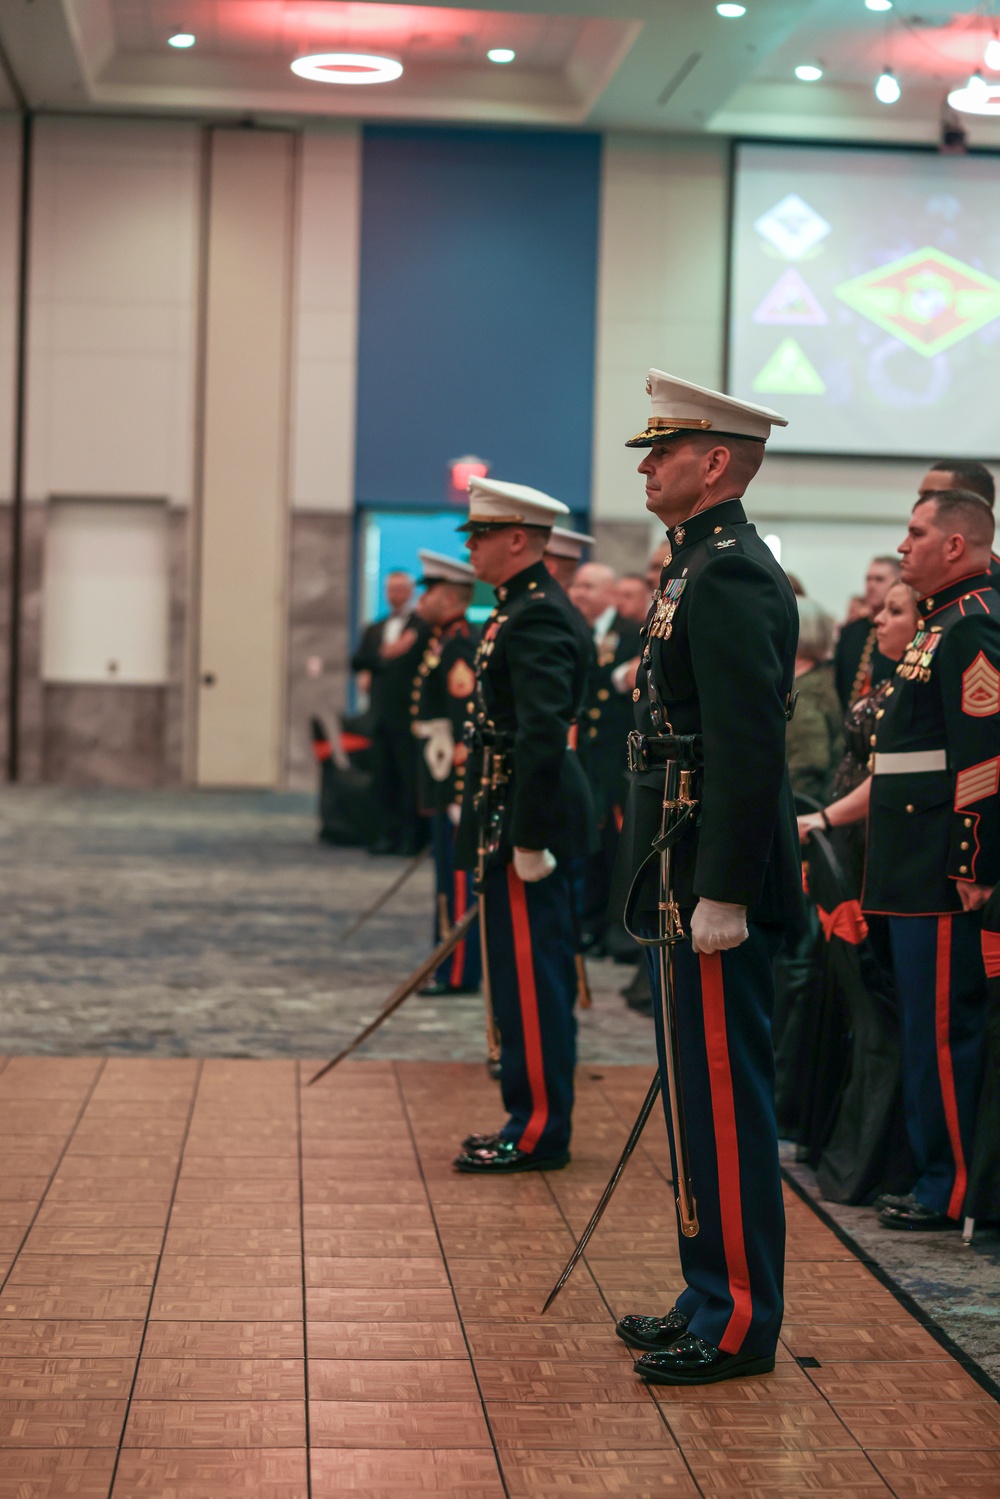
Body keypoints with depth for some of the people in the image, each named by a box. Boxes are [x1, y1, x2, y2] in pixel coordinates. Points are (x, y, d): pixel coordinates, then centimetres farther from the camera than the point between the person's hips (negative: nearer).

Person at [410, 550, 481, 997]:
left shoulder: (458, 646, -16)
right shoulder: (444, 642, 16)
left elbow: (466, 723, -21)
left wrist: (459, 791, -23)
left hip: (456, 780, -10)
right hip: (443, 781, 10)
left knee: (458, 877, -6)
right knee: (449, 874, 15)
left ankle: (460, 974, -2)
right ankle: (449, 965, 22)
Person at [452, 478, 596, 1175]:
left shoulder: (538, 619, -17)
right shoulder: (526, 608, 17)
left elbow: (543, 733, -24)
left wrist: (527, 840, -24)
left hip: (530, 819, -11)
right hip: (527, 819, 11)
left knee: (532, 981, -4)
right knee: (529, 979, 14)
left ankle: (540, 1133, 2)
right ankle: (534, 1118, 22)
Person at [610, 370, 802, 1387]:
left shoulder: (732, 577, -16)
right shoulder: (699, 568, 16)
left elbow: (750, 749, -23)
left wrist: (723, 894, -24)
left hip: (716, 881, -10)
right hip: (687, 876, 11)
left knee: (725, 1100, -3)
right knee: (701, 1095, 16)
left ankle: (739, 1324, 6)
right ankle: (712, 1295, 26)